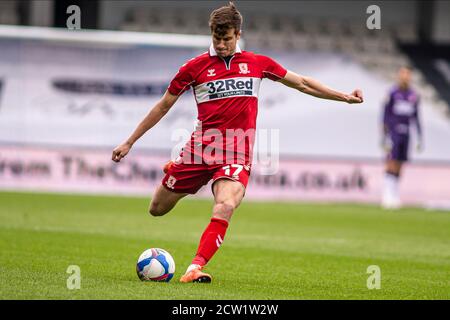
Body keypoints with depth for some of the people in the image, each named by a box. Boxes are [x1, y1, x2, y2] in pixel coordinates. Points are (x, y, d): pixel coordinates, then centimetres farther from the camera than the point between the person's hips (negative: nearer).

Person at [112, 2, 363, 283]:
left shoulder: (257, 63, 8)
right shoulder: (195, 67, 3)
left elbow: (302, 83, 17)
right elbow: (164, 106, 10)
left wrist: (343, 97, 14)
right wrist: (129, 142, 11)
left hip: (237, 153, -1)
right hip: (201, 146, 1)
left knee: (225, 207, -29)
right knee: (158, 209, 9)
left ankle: (195, 268, -27)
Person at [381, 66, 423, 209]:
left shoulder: (413, 96, 9)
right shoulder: (393, 93, -6)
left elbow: (415, 117, 16)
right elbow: (385, 115, -5)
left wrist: (420, 138, 13)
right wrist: (385, 137, -10)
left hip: (405, 134, 5)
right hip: (393, 132, -5)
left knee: (399, 166, 6)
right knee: (391, 164, -10)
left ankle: (394, 196, 10)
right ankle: (387, 196, -11)